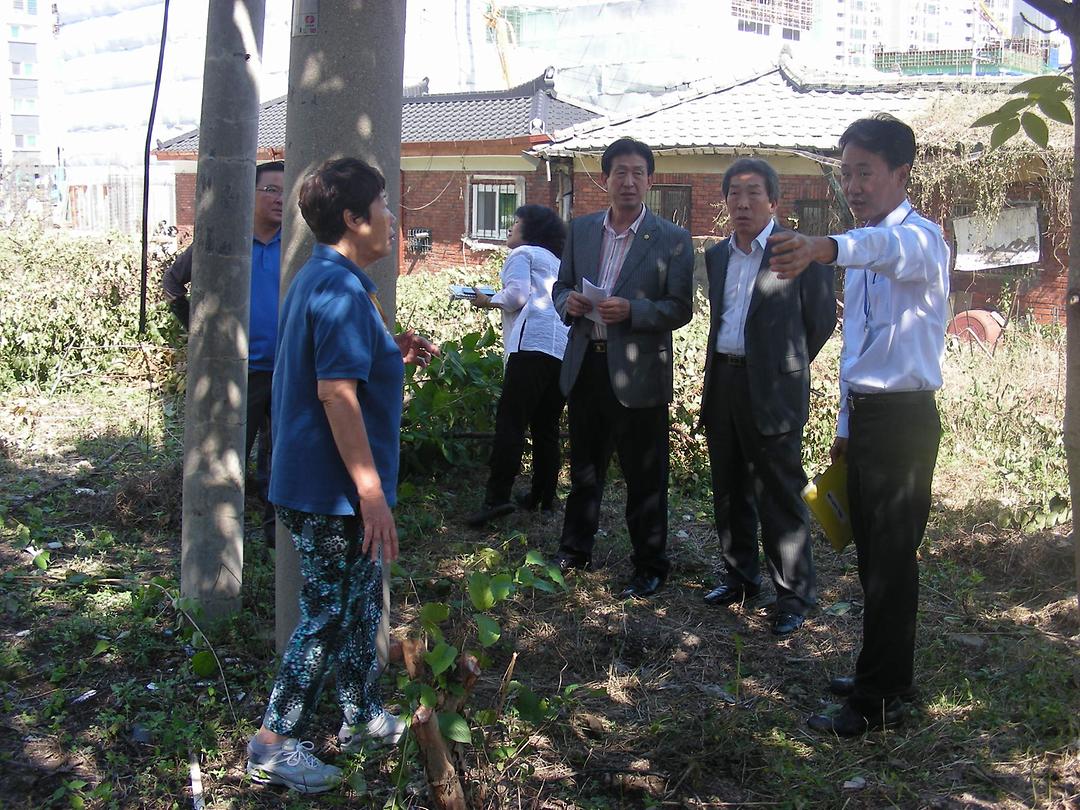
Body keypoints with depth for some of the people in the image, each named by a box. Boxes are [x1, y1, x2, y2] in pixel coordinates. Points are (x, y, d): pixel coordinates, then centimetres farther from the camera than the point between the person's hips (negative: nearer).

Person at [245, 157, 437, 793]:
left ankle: (362, 716, 35)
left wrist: (392, 354, 10)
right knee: (330, 615, 1)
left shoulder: (322, 280, 12)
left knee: (361, 603, 21)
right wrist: (371, 492, -25)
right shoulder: (342, 290, -20)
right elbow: (336, 393, -26)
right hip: (333, 491, -10)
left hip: (322, 484, 10)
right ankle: (274, 744, 11)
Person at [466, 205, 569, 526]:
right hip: (567, 349, 8)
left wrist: (489, 300, 11)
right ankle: (543, 496, 15)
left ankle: (497, 498, -21)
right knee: (546, 427, 13)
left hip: (535, 343, -8)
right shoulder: (556, 262, 33)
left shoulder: (522, 254, 10)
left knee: (510, 423, -13)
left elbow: (517, 294, -6)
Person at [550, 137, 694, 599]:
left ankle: (650, 569, 16)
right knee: (584, 469, 17)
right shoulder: (581, 230, 9)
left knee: (645, 477, 4)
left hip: (637, 374, -4)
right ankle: (575, 552, 32)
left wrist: (631, 310, -23)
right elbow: (561, 286, 16)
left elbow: (680, 308, -7)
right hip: (585, 366, 4)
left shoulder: (672, 240, -4)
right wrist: (568, 301, -8)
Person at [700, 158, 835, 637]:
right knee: (730, 493, 15)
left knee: (780, 497, -3)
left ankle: (794, 597, 6)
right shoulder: (717, 256, 12)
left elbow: (822, 320, 1)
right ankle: (740, 578, 29)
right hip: (722, 383, 7)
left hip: (772, 390, -6)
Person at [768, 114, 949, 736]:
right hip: (865, 416, 9)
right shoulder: (865, 250, 16)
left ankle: (879, 701, 6)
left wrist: (824, 248, -60)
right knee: (873, 552, 17)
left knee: (891, 558, -3)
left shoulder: (920, 236, -13)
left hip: (905, 417, -9)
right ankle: (891, 675, 31)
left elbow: (893, 250, -40)